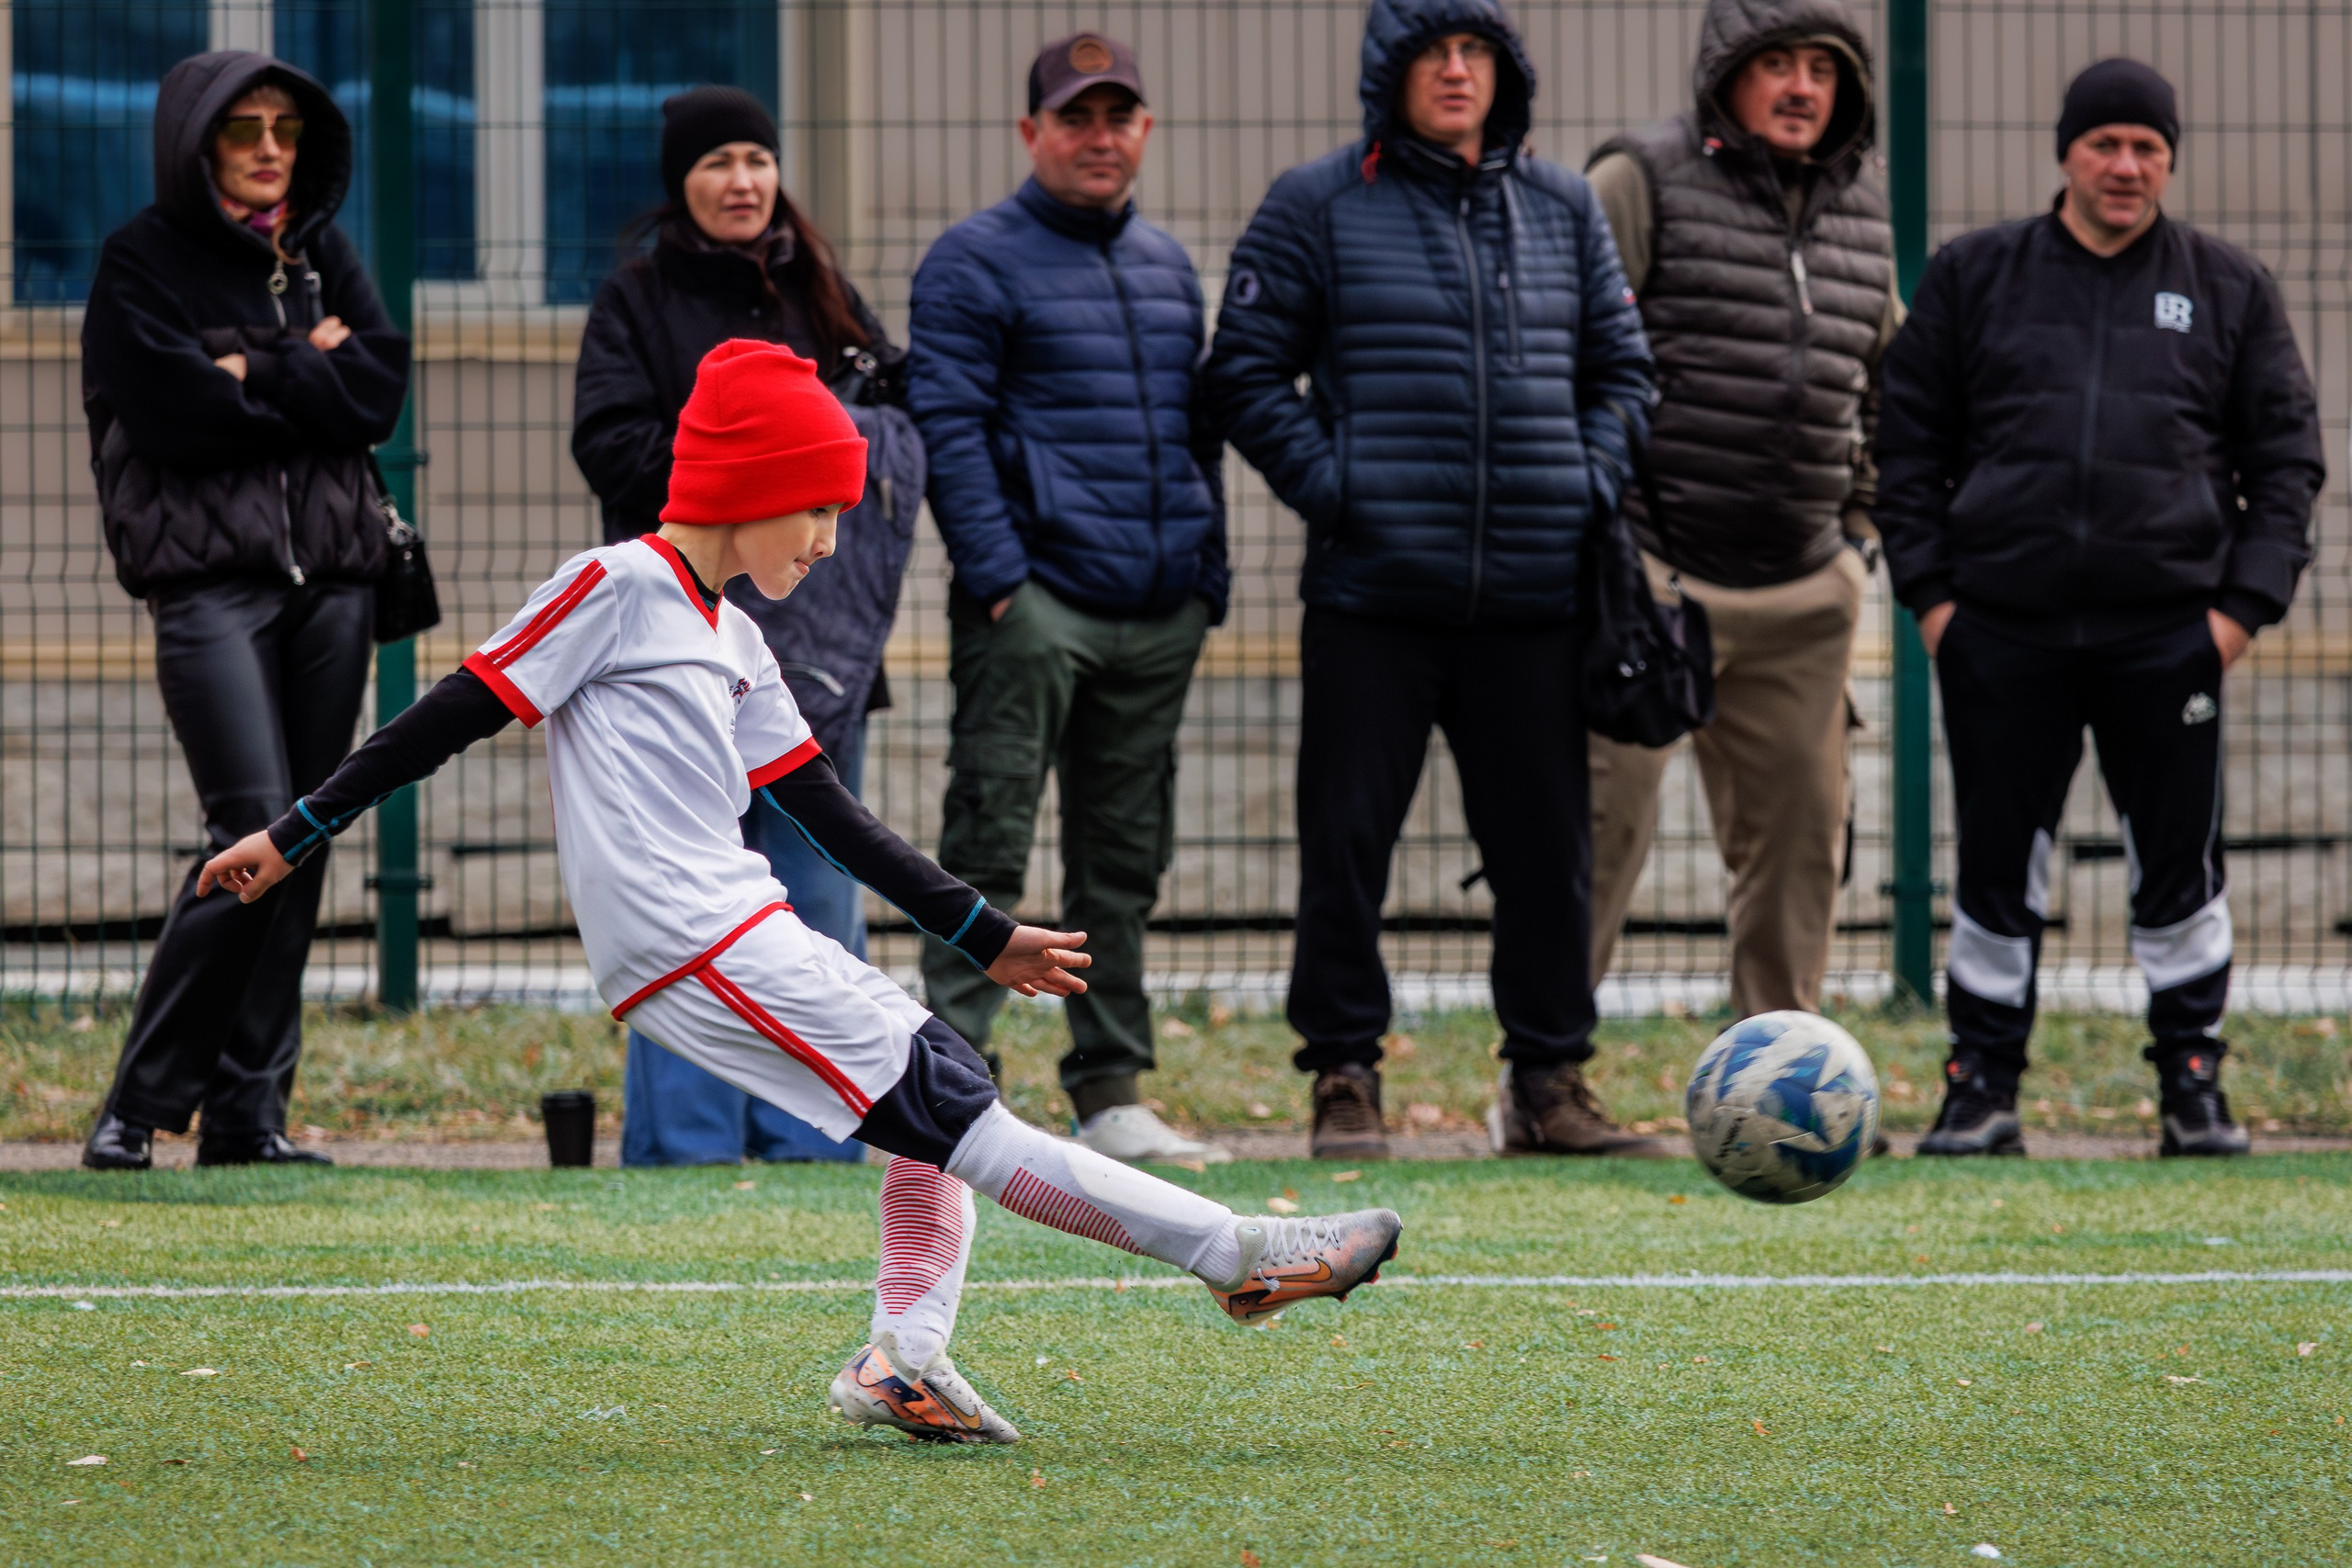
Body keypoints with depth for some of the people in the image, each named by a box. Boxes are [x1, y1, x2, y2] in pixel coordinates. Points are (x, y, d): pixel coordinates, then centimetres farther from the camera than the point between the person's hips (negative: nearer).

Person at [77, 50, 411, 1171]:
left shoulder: (323, 253, 15)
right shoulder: (143, 260, 1)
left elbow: (383, 393, 2)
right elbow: (179, 415, -12)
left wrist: (256, 377, -7)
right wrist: (311, 376, -3)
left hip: (332, 576, 5)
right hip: (210, 577, -5)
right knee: (256, 832, -17)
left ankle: (248, 1113, 7)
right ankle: (140, 1107, -9)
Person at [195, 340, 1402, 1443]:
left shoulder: (734, 642, 20)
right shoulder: (618, 587, -6)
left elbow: (830, 815, 22)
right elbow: (456, 716, -6)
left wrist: (984, 937, 21)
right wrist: (296, 836, -8)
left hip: (746, 934, 10)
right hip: (688, 944, -10)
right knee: (942, 1107, -11)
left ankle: (906, 1358, -2)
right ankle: (1226, 1250, -14)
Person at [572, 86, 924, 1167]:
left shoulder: (822, 297, 16)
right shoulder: (636, 304, 4)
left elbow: (902, 420, 12)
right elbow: (614, 449, -7)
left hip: (819, 642, 4)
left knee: (819, 892, 4)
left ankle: (808, 1137, 9)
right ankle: (683, 1137, -3)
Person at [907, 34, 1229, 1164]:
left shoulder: (1167, 268, 19)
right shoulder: (977, 262, -2)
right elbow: (946, 426, -8)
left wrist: (1206, 577, 16)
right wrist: (998, 576, -15)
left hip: (1158, 615, 7)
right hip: (1034, 604, -7)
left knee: (1125, 859, 10)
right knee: (988, 848, -8)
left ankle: (1110, 1089, 15)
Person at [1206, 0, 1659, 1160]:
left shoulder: (1563, 209, 13)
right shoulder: (1319, 207, 2)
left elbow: (1620, 367, 20)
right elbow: (1246, 370, 2)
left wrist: (1593, 482, 4)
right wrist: (1326, 484, -9)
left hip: (1533, 597, 3)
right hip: (1372, 594, -3)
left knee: (1548, 848, 5)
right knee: (1346, 845, 0)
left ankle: (1549, 1082, 14)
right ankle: (1343, 1078, 8)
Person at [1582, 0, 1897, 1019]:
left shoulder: (1863, 219, 15)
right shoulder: (1642, 182, -4)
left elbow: (1883, 389, 29)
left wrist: (1858, 533, 21)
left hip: (1802, 596, 6)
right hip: (1650, 580, -6)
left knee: (1800, 838, 7)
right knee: (1603, 830, -8)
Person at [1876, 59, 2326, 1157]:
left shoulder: (2229, 291, 10)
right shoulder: (1974, 277, 10)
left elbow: (2288, 455, 10)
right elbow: (1909, 443, 10)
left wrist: (2246, 602, -1)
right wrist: (1929, 591, 0)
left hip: (2167, 632, 0)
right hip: (2002, 630, 0)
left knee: (2179, 862, 1)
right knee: (1996, 863, 3)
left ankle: (2193, 1078, 12)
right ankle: (1983, 1083, 11)